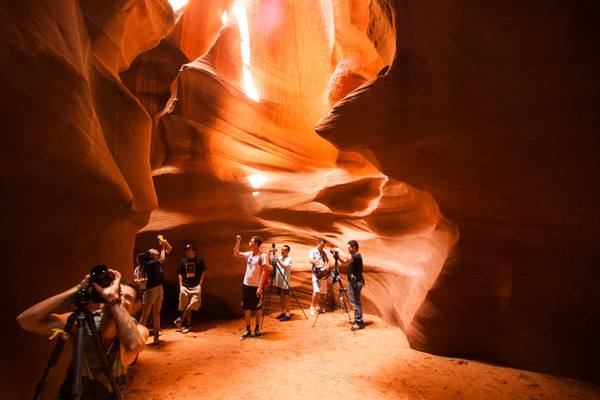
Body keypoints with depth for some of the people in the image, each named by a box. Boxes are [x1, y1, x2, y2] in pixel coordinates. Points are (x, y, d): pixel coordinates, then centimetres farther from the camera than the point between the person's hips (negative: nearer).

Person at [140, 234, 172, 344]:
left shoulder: (158, 261, 7)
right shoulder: (149, 263, -15)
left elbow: (169, 249, 12)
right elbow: (162, 259, -31)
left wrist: (164, 241, -2)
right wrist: (162, 247, -17)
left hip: (159, 288, 8)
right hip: (150, 289, -8)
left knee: (156, 313, 14)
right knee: (145, 315, -2)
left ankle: (156, 336, 22)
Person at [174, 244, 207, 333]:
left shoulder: (199, 260, 0)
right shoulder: (183, 261, 9)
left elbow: (204, 272, 1)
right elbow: (180, 274, 14)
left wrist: (200, 284, -6)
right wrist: (180, 285, 5)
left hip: (196, 287, -3)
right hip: (185, 287, 3)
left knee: (192, 305, -14)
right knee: (185, 307, 6)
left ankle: (180, 320, 1)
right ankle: (188, 325, 17)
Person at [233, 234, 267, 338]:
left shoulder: (262, 256, -12)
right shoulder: (249, 254, 5)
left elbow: (264, 272, -14)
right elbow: (235, 254, 13)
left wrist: (260, 287, -19)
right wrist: (238, 242, 1)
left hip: (256, 286, -5)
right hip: (246, 285, 6)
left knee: (258, 308, 9)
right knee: (247, 308, 10)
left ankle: (257, 328, 23)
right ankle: (248, 330, 20)